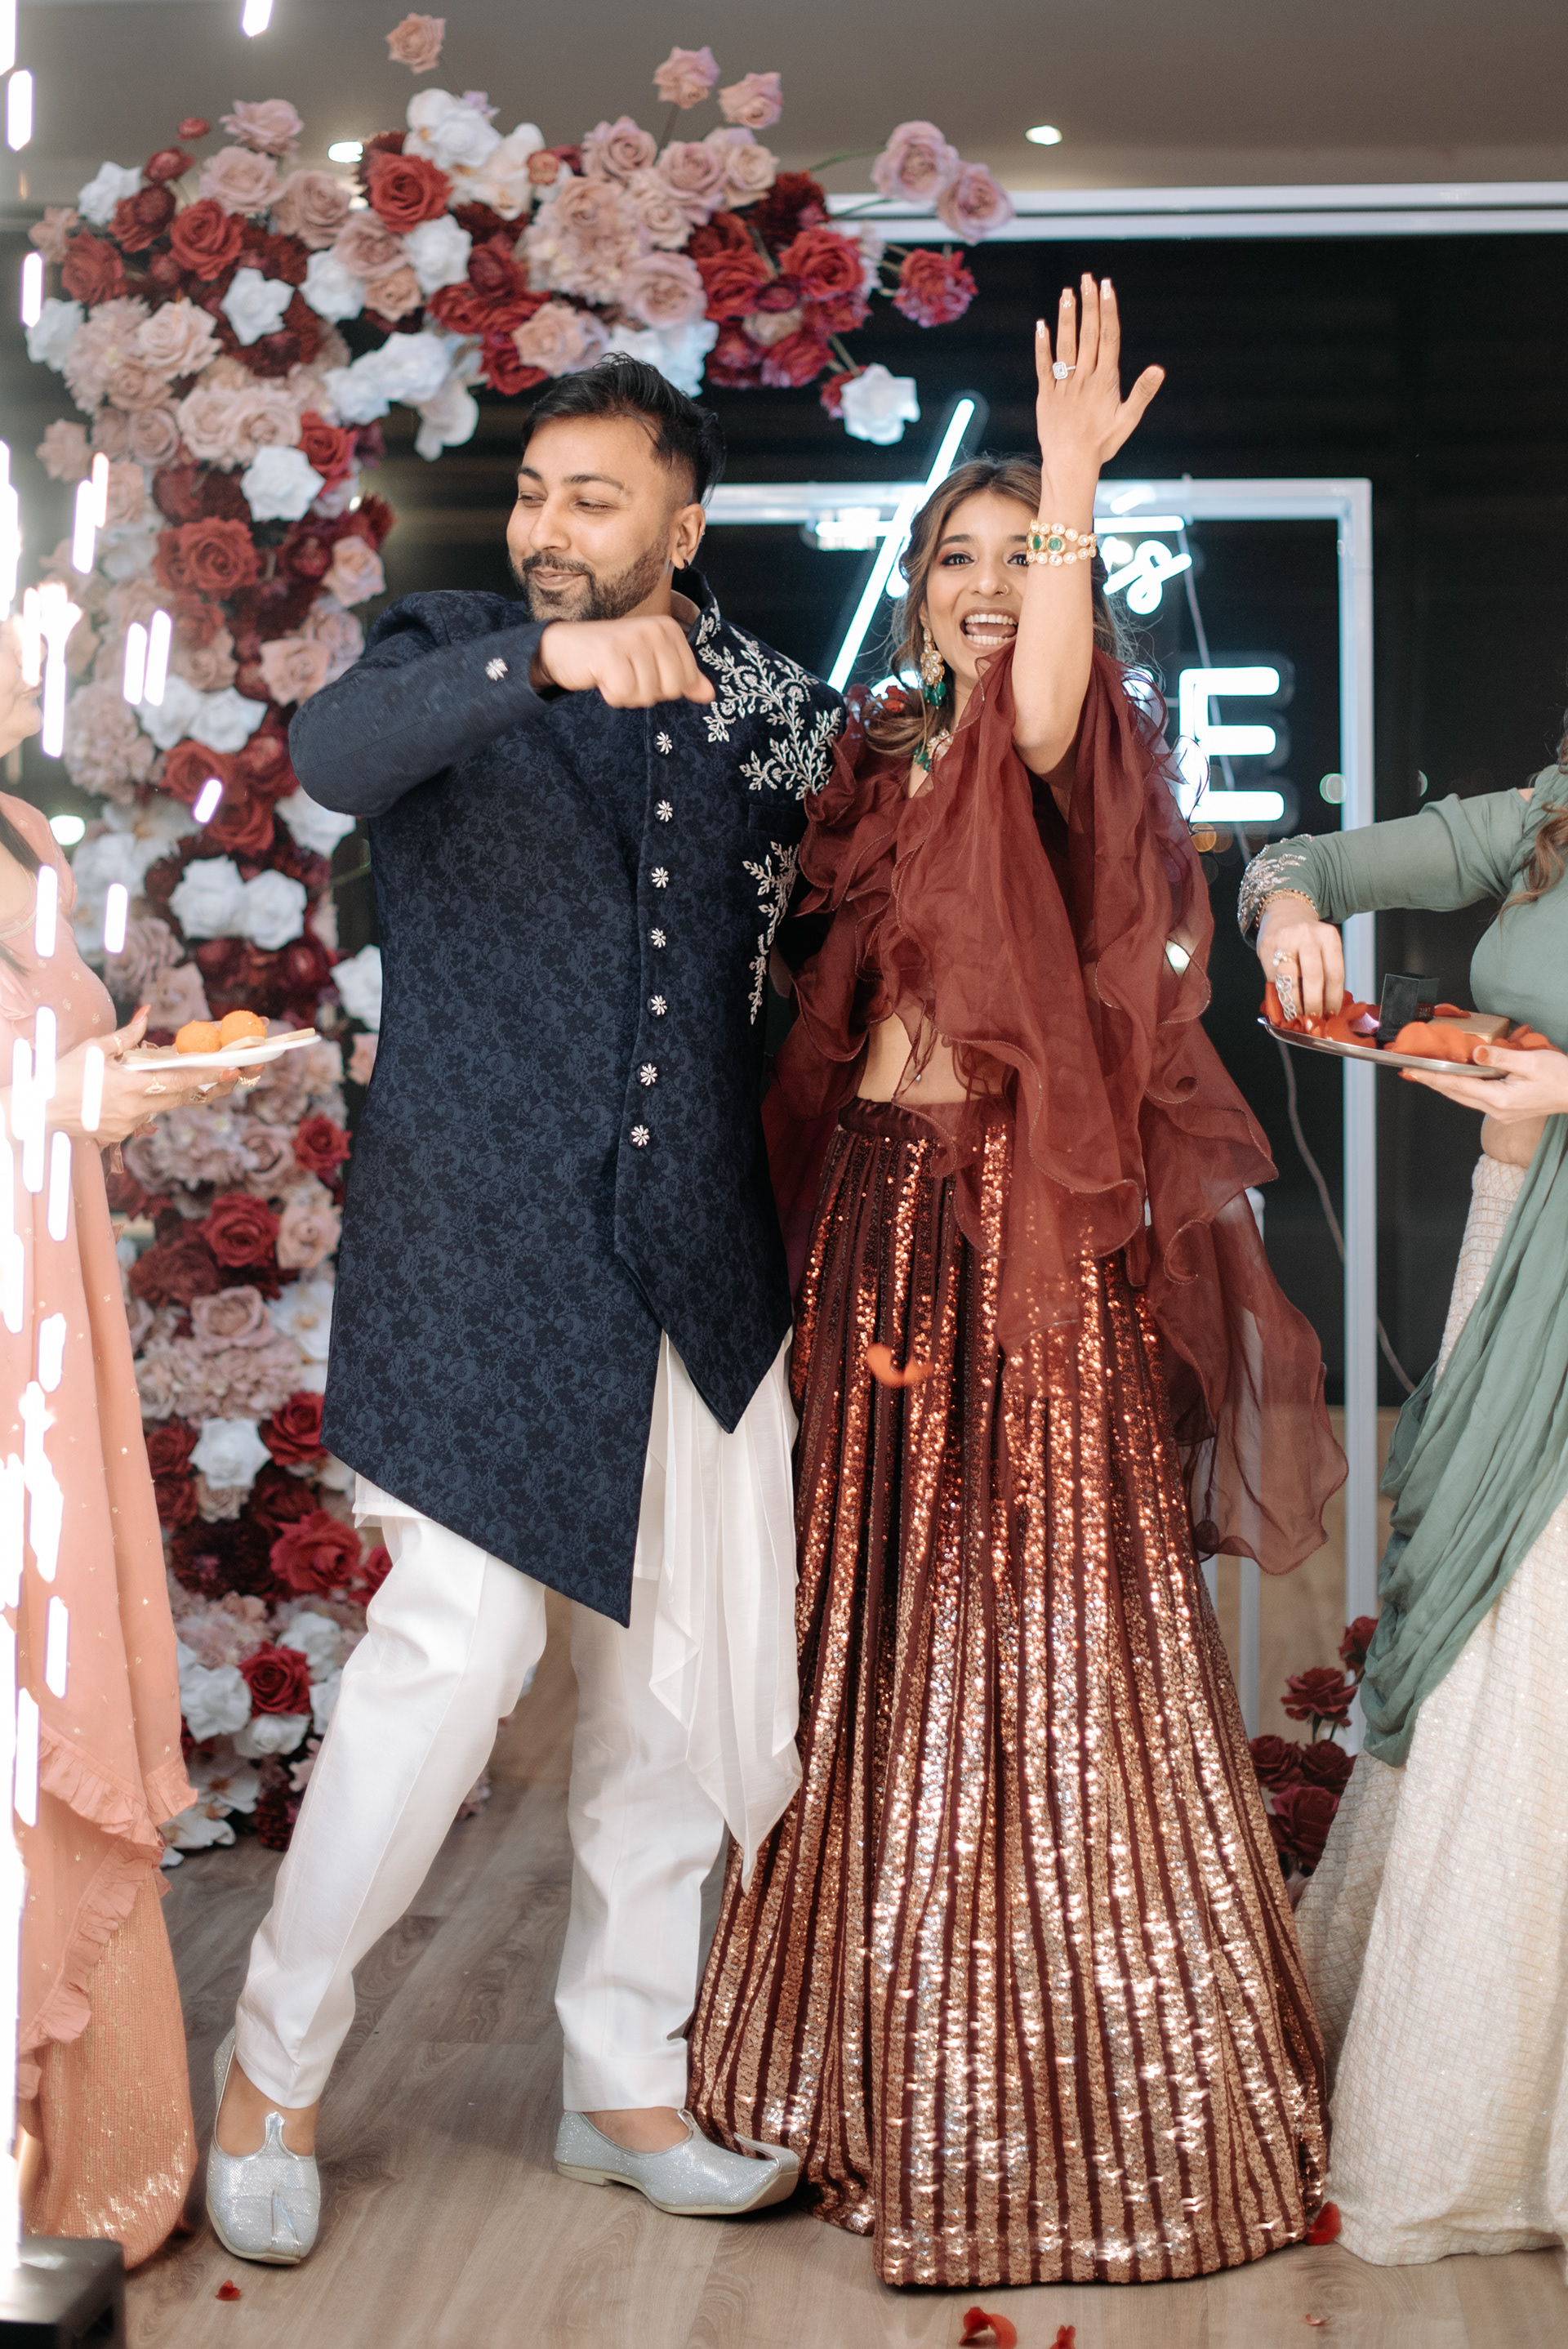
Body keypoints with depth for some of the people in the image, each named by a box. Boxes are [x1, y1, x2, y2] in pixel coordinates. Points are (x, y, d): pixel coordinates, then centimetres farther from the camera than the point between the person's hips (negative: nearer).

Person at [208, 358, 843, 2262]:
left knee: (680, 1668, 8)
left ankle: (624, 2084, 25)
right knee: (460, 1642, -12)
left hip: (695, 1268, 4)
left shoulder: (758, 704, 11)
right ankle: (272, 2063, 8)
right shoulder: (450, 657, 2)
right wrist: (547, 657, -35)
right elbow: (331, 754, -23)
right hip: (479, 1254, -4)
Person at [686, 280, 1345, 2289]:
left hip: (1033, 1218, -7)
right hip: (885, 1204, 7)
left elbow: (1042, 711, -32)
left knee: (1042, 1613, -3)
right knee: (885, 1612, 13)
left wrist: (1075, 491, -41)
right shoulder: (891, 762, 13)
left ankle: (1088, 2088, 10)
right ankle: (894, 2060, 28)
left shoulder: (1079, 751, -6)